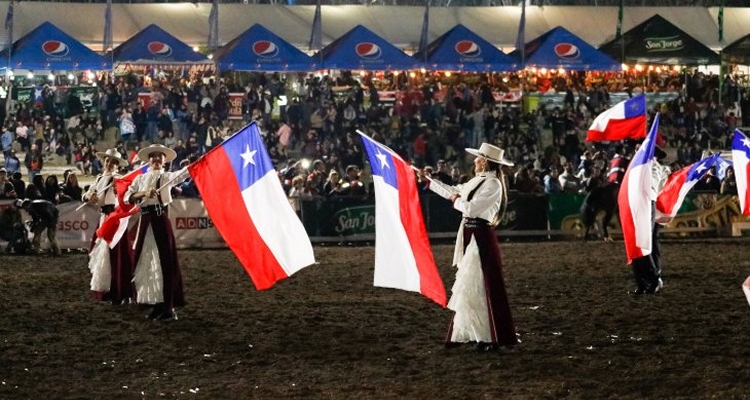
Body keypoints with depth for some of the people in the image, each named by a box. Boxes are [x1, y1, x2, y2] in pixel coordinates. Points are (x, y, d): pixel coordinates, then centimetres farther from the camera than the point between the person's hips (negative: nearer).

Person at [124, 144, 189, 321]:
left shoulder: (167, 177, 4)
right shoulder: (140, 179, 14)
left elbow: (182, 173, -15)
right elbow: (127, 197, 2)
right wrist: (144, 193, -15)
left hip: (161, 220, -4)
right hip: (145, 221, 4)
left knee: (165, 261, -7)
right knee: (147, 262, 6)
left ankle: (168, 307, -7)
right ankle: (158, 305, 15)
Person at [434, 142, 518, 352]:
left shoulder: (492, 184, -15)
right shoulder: (477, 181, 12)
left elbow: (471, 208, -20)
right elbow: (454, 192, 22)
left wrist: (457, 201, -1)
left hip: (481, 238, -10)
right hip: (470, 236, 10)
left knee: (481, 286, -7)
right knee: (467, 286, 14)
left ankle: (491, 338, -3)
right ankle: (462, 333, 22)